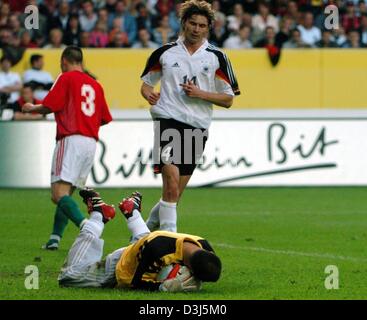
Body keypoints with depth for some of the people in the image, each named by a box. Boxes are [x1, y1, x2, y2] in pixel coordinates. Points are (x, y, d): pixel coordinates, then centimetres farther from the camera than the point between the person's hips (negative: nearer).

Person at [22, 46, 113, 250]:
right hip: (91, 141, 7)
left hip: (71, 139, -7)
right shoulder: (95, 84, 18)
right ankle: (55, 238, 7)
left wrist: (31, 108, 14)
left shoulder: (67, 78, 0)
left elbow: (49, 107, -6)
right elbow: (104, 118, 18)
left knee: (59, 194, -16)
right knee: (66, 193, 14)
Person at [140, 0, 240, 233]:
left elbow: (228, 99, 7)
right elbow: (147, 82, 20)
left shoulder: (217, 57, 7)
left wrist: (200, 93, -8)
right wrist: (149, 94, -3)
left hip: (198, 127, 2)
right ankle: (169, 236, -18)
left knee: (176, 192, 7)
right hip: (168, 119, -2)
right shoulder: (165, 53, 7)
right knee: (171, 179, -21)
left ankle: (149, 226, 28)